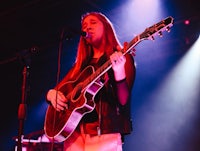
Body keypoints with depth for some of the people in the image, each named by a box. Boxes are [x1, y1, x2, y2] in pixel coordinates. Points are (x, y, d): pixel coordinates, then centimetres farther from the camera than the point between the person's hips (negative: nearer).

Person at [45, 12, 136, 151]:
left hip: (104, 133, -4)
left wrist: (119, 72, -26)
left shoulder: (122, 57, 2)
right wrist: (52, 94, -3)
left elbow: (123, 101, -10)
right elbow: (55, 91, 19)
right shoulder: (82, 64, 17)